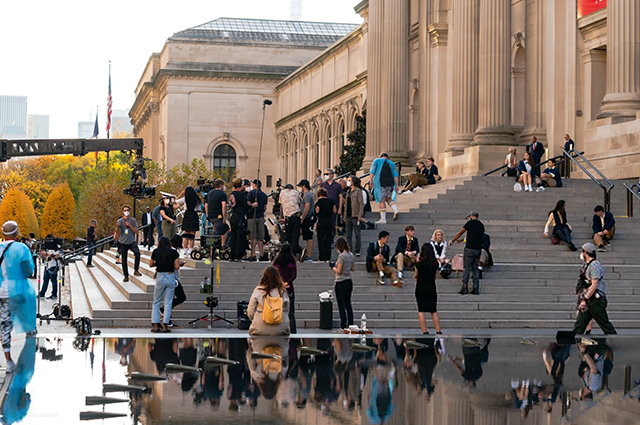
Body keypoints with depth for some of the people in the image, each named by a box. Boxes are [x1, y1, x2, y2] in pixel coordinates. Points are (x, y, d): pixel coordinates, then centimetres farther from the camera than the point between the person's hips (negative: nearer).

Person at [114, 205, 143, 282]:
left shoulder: (133, 220, 6)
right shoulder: (120, 221, 3)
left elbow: (136, 231, 0)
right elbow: (118, 233, -3)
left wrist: (129, 225, -13)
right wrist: (117, 227, -22)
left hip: (132, 242, 0)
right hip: (123, 243, 0)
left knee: (137, 253, -27)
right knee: (124, 260, 2)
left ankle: (136, 270, -19)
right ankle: (126, 276, 12)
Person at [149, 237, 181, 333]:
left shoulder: (156, 252, 1)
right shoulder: (174, 252, -2)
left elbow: (150, 264, 9)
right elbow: (177, 267, -5)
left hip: (160, 277, 0)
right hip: (171, 277, 0)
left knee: (156, 302, 11)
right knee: (168, 303, 4)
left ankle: (155, 325, 4)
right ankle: (165, 325, 0)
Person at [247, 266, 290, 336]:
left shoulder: (258, 290, -4)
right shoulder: (283, 291, -1)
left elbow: (250, 313, -2)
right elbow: (287, 310, 8)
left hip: (260, 330, -1)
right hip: (280, 330, 1)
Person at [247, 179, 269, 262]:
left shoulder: (251, 193, -5)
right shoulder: (264, 195, 13)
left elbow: (248, 204, -12)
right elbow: (265, 208, 15)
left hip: (252, 217, -5)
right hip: (261, 217, 5)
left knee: (253, 237, -6)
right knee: (260, 237, 9)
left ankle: (253, 255, -9)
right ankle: (262, 254, 8)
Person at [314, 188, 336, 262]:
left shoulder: (319, 201, -9)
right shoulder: (331, 201, 4)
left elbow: (317, 211, -11)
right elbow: (334, 211, 6)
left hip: (321, 221, -4)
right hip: (330, 221, 4)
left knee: (321, 239, 2)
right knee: (328, 239, 9)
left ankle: (322, 258, 0)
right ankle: (328, 258, 9)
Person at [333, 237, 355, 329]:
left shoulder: (342, 256, -18)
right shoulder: (351, 255, 6)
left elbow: (338, 271, -19)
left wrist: (334, 268, 0)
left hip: (341, 283, -8)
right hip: (349, 282, 8)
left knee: (341, 305, -2)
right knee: (348, 304, 15)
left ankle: (343, 326, -2)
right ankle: (350, 325, 17)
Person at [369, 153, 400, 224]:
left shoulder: (377, 160, 6)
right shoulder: (391, 163, 14)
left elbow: (372, 171, -4)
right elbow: (395, 175, 7)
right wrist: (396, 185, 6)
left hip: (380, 183, -4)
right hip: (390, 183, 4)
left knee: (382, 200, -3)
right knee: (388, 198, 18)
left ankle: (383, 219, -4)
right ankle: (395, 210, -7)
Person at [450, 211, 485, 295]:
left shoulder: (470, 223, -4)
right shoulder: (481, 225, 16)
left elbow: (460, 233, 4)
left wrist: (452, 241, 19)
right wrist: (461, 240, 37)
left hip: (470, 248, -6)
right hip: (478, 249, 6)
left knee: (467, 268, -3)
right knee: (475, 268, 9)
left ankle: (464, 287, -8)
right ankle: (476, 289, 5)